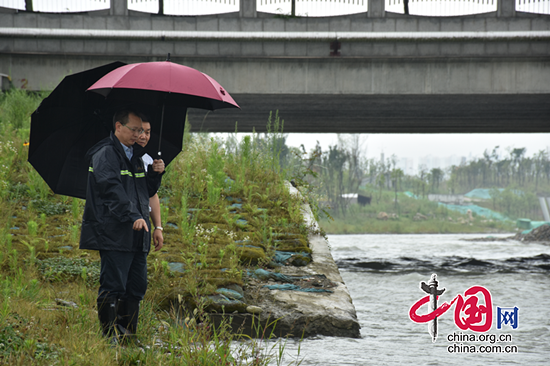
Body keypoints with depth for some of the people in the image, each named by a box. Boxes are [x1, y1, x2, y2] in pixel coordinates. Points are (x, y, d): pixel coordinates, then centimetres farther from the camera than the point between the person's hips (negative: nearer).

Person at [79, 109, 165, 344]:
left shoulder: (136, 156, 20)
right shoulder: (105, 155, -7)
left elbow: (147, 192, 25)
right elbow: (112, 190, -20)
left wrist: (156, 174, 5)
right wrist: (132, 217, -30)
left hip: (137, 236, 9)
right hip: (114, 234, -9)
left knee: (137, 287, 8)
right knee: (113, 287, -8)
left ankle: (128, 333, 16)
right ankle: (110, 336, -3)